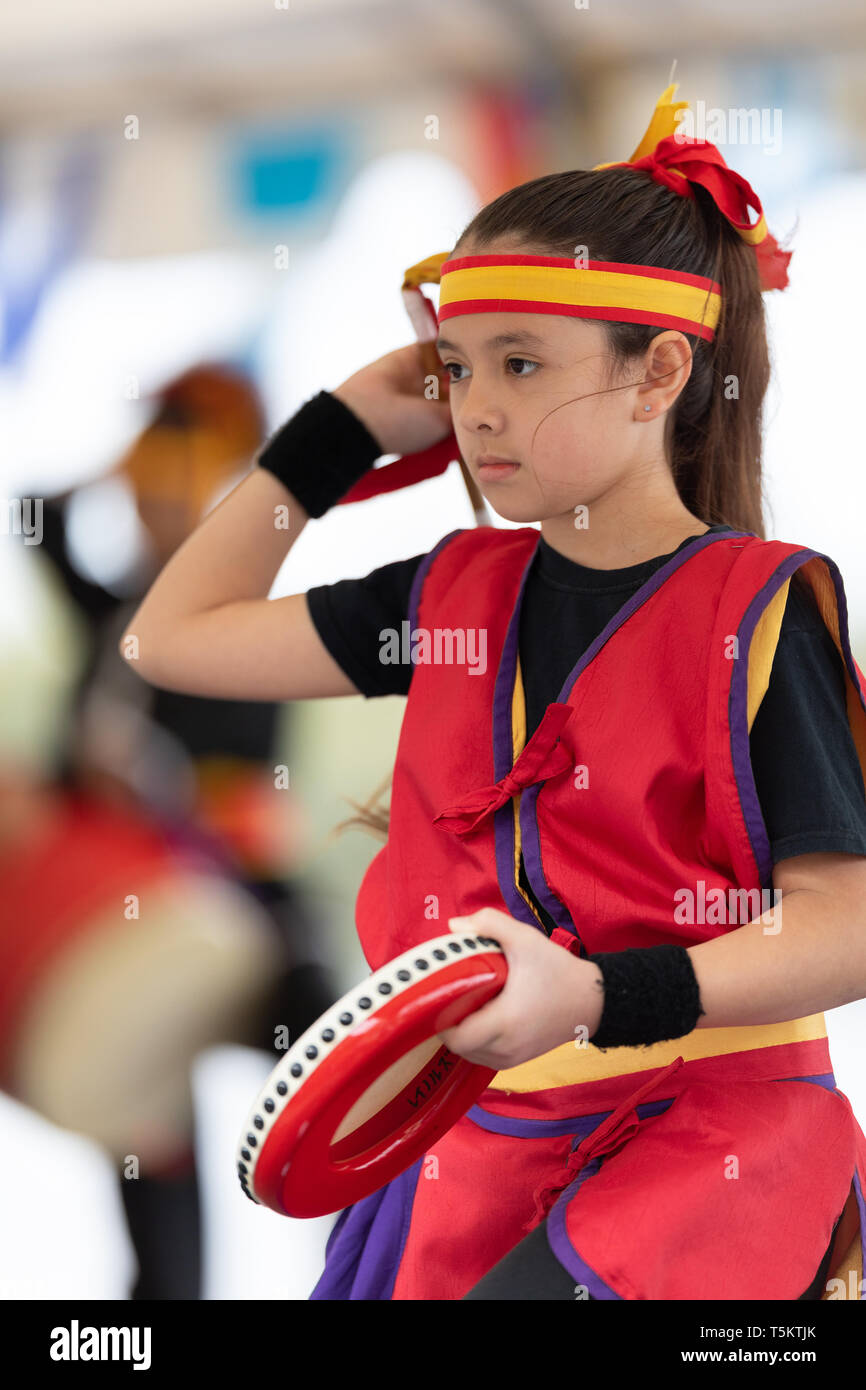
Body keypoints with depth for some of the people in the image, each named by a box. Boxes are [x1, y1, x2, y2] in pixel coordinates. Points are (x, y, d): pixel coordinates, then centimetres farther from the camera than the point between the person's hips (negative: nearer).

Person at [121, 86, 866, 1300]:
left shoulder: (760, 608, -9)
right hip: (484, 1131, 6)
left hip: (705, 1121, -6)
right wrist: (338, 433, 11)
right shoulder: (459, 593, 8)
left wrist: (597, 997, -26)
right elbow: (175, 634, 14)